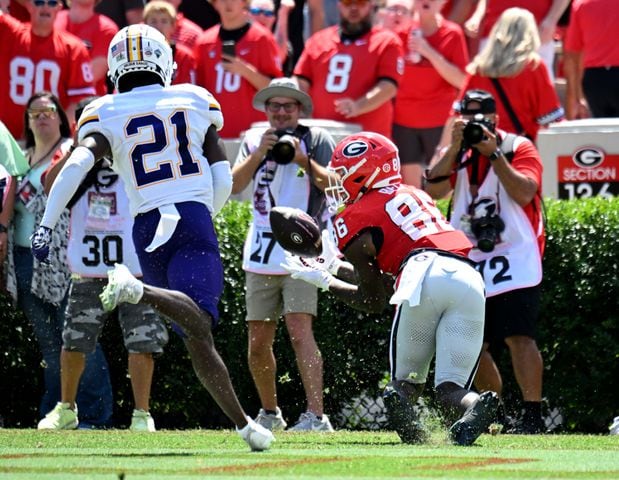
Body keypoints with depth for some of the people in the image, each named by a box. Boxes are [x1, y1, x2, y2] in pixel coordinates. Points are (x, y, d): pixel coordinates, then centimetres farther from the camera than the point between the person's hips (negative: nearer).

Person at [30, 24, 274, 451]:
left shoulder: (105, 115, 9)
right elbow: (223, 179, 10)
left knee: (197, 337, 8)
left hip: (147, 229, 3)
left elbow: (78, 164, -10)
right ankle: (138, 290, -51)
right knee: (198, 323, -25)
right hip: (193, 220, -3)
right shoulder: (195, 101, 12)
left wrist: (46, 225, -11)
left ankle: (243, 424, 7)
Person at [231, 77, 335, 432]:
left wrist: (303, 160, -23)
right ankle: (270, 413, 28)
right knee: (258, 341, 9)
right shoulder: (255, 140, 8)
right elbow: (235, 185, -5)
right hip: (262, 255, 5)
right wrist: (259, 153, -18)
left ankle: (317, 416, -24)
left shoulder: (317, 140, -1)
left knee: (299, 330, -19)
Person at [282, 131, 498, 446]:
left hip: (425, 276, -5)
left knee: (407, 379, 10)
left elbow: (374, 301, 21)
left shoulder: (355, 219, 15)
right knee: (451, 388, 4)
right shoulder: (413, 195, 35)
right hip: (469, 279, 5)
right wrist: (333, 266, 47)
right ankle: (474, 407, -32)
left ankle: (401, 400, -27)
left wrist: (323, 281, 33)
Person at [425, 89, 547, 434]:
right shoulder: (458, 153, 13)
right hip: (470, 262, 6)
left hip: (514, 259, -6)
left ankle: (533, 416, -23)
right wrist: (456, 147, -13)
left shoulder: (518, 148, -1)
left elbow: (524, 193, -17)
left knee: (518, 337, -19)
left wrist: (494, 154, -19)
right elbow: (434, 191, -4)